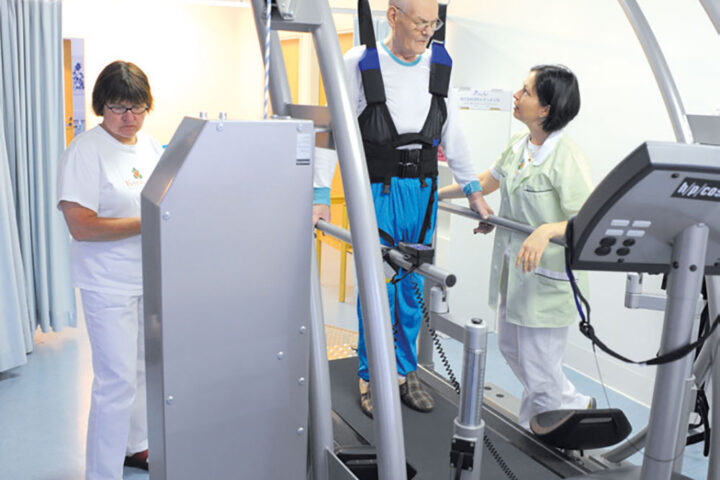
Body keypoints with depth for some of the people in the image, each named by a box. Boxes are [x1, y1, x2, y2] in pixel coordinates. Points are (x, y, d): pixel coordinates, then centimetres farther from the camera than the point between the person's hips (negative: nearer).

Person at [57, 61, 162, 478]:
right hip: (110, 286, -7)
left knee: (143, 369, 19)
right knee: (117, 381, -3)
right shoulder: (85, 152, -14)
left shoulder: (152, 147, 7)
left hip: (152, 277, 7)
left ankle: (135, 446, 39)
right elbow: (82, 226, -21)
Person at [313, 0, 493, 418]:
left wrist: (473, 190, 12)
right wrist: (322, 195, -15)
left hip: (423, 191, 4)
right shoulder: (359, 63, -6)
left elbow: (453, 134, 13)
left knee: (413, 287, 10)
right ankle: (372, 379, 16)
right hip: (378, 191, -4)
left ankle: (406, 372, 25)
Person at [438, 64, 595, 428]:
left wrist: (546, 231, -42)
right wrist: (439, 194, 25)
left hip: (546, 278, -8)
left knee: (538, 370, 2)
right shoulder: (518, 145, 4)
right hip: (511, 269, 8)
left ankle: (578, 409, 33)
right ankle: (536, 419, 47)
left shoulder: (567, 158, -20)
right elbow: (488, 181, 20)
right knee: (510, 347, 23)